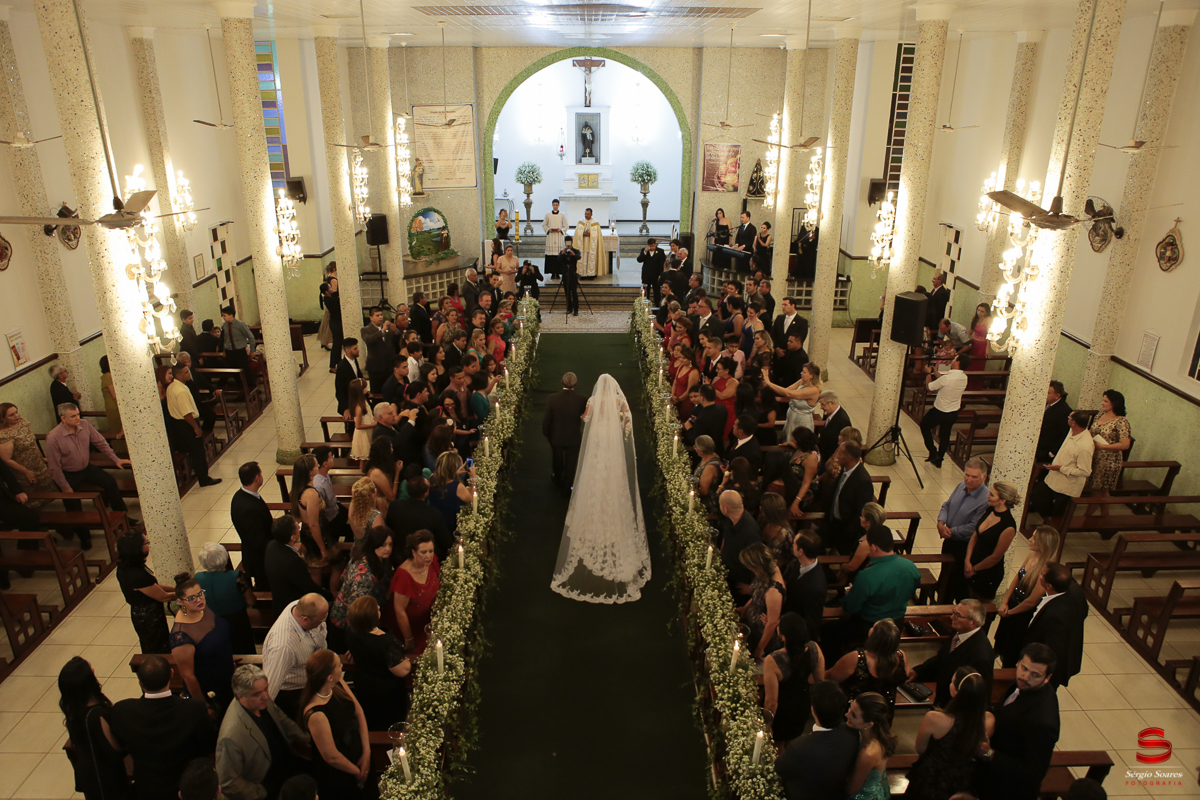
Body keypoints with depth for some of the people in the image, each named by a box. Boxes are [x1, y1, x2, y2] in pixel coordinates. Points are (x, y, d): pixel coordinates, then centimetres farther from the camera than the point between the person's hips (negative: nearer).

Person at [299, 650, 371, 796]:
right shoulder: (316, 714, -35)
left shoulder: (339, 684, -14)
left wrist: (367, 752, -7)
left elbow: (359, 713, -3)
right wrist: (357, 771, -9)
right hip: (337, 777, -7)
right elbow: (331, 757, -25)